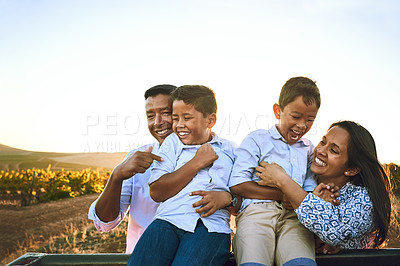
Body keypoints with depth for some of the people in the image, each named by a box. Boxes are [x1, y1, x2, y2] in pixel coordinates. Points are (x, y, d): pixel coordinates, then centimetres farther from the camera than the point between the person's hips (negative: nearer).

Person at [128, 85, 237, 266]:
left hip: (211, 226, -1)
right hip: (169, 219, 1)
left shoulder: (229, 150, 20)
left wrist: (226, 198, -4)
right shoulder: (172, 143, 19)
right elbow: (156, 192, 5)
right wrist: (197, 162, 3)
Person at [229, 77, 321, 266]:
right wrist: (283, 195, -4)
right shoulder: (257, 140, 13)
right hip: (257, 209, -3)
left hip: (295, 216, 3)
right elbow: (237, 184, 2)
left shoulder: (309, 150, 29)